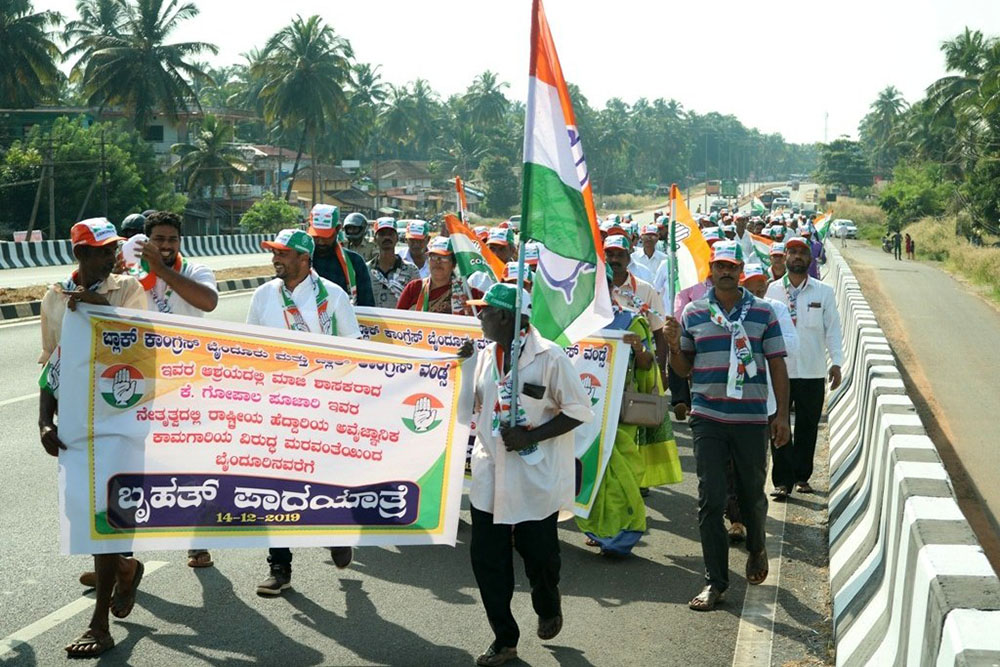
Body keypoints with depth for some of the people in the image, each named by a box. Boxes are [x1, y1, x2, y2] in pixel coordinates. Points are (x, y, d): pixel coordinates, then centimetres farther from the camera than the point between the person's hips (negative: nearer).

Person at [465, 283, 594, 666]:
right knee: (486, 556, 3)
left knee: (538, 553, 6)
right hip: (490, 474, 6)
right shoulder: (486, 356, 8)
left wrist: (530, 436, -19)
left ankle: (548, 609, 40)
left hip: (536, 477, -6)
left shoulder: (549, 356, -13)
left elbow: (578, 411, -13)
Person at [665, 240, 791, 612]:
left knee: (752, 494, 11)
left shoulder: (762, 312, 4)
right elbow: (683, 369, 10)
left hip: (752, 419, 0)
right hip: (708, 419, 0)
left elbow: (777, 366, 5)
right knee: (711, 500, -2)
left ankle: (756, 548, 42)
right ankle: (716, 581, 7)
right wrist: (673, 346, -11)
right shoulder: (692, 313, 4)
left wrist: (782, 415, 1)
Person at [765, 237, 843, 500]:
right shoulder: (772, 290, 3)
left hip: (812, 371, 1)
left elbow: (832, 328, 4)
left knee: (807, 426, 9)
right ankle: (782, 480, 4)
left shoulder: (824, 291, 3)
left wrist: (836, 362, -4)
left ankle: (802, 476, 24)